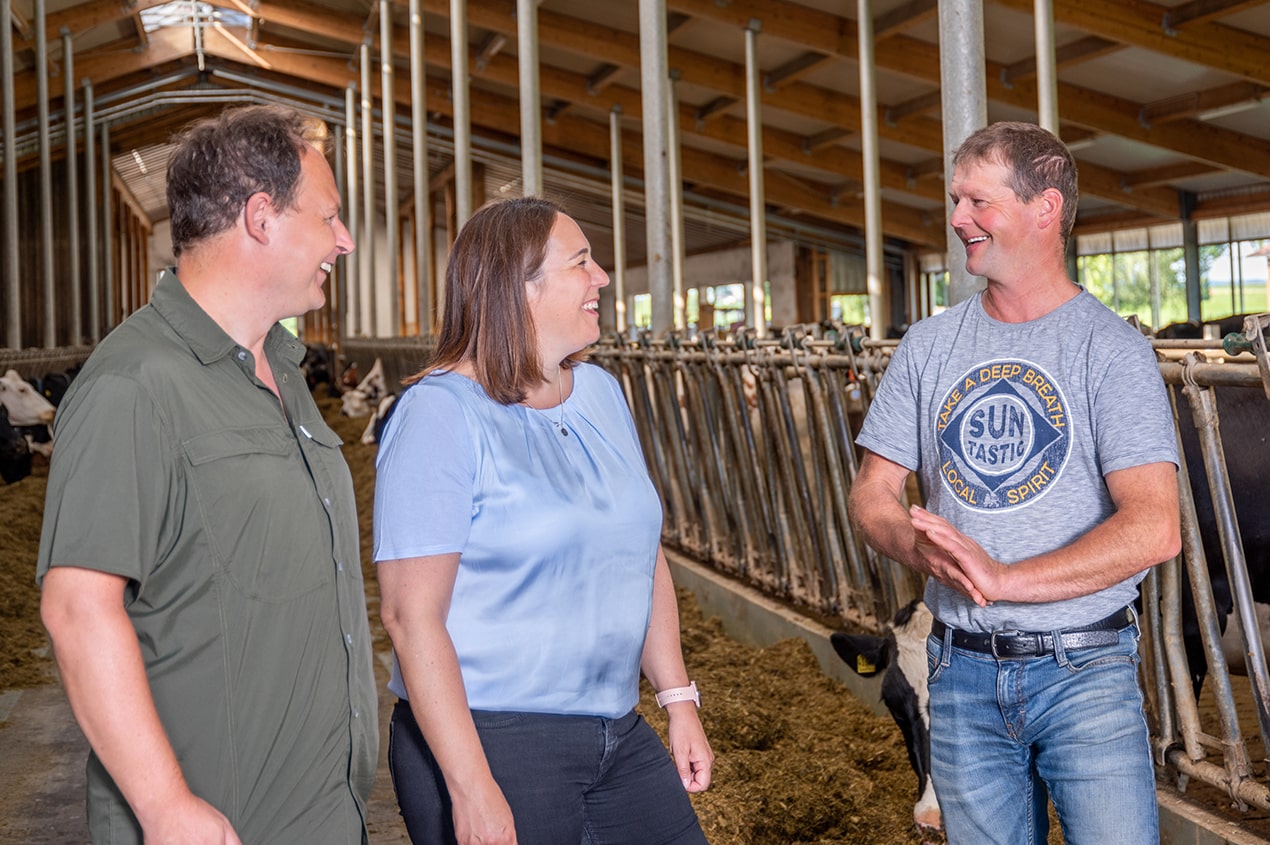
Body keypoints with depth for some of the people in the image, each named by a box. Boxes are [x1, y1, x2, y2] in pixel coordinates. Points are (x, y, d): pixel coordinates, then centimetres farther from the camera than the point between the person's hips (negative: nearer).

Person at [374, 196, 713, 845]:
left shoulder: (599, 392, 8)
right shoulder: (441, 414, -14)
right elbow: (410, 614, -18)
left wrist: (679, 700, 11)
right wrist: (470, 787, -21)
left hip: (618, 736, 7)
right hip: (492, 742, -6)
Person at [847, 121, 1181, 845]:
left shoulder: (1113, 348, -7)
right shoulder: (929, 346, 7)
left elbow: (1155, 528, -16)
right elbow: (873, 494, 8)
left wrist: (1003, 577, -24)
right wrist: (923, 549, -15)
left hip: (1085, 672, -4)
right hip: (963, 673, 4)